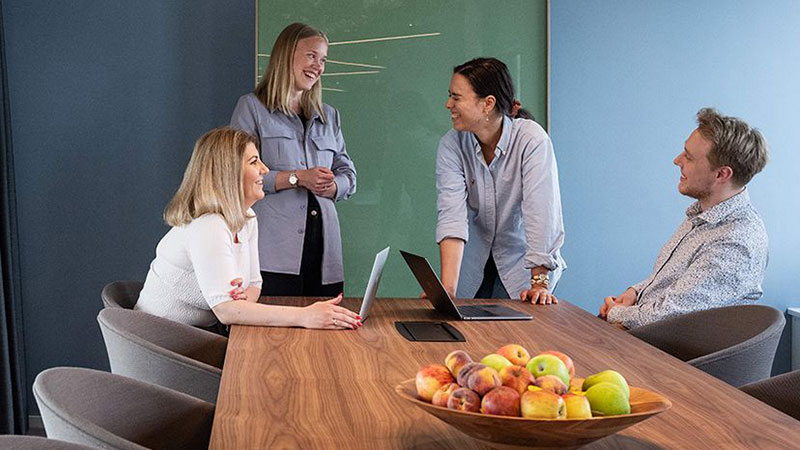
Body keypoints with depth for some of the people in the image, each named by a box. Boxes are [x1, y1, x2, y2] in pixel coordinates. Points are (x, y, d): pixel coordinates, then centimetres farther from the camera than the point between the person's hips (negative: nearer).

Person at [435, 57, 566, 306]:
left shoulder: (532, 140, -22)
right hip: (474, 256, 3)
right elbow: (451, 214, -22)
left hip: (522, 259, -3)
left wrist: (540, 283, -33)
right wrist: (447, 287, -32)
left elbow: (541, 213, -27)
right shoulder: (451, 145, -12)